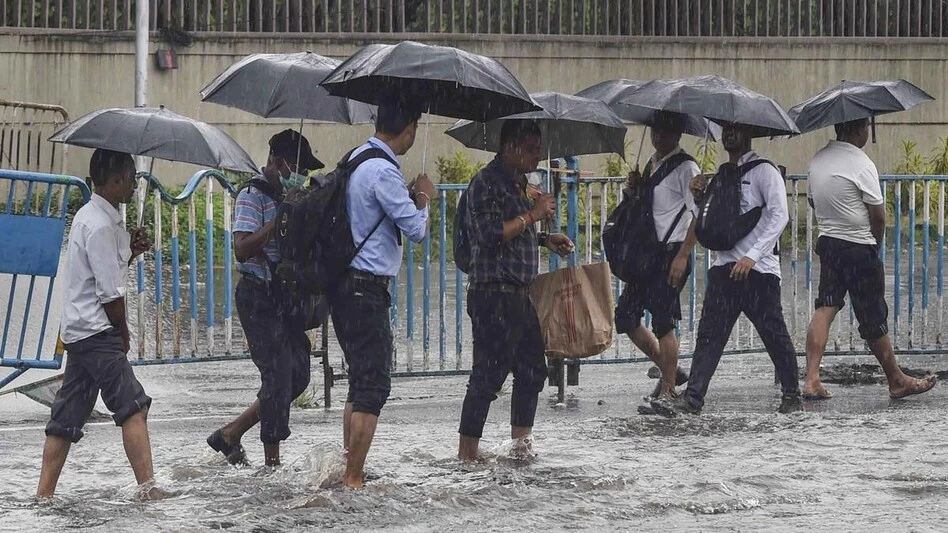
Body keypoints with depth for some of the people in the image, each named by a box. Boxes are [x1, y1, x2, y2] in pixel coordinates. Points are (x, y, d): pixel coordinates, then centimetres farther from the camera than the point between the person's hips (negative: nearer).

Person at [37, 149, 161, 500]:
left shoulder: (89, 216, 16)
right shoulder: (101, 226, -16)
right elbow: (111, 293, -17)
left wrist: (131, 250, 8)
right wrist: (123, 332, -3)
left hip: (78, 330, 10)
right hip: (97, 331, -10)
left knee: (67, 415, 9)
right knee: (133, 405, -13)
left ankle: (44, 494, 9)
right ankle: (147, 487, -18)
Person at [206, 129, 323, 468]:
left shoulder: (286, 198, 16)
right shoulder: (253, 196, -10)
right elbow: (242, 249, -21)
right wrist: (279, 219, -23)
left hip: (285, 296, 9)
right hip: (259, 296, -9)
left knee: (297, 375, 9)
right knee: (278, 375, -9)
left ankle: (230, 434, 18)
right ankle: (272, 460, -1)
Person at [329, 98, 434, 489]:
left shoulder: (356, 158, 12)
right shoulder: (383, 171, -18)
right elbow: (417, 230, -15)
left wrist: (408, 197, 22)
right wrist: (423, 197, 2)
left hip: (344, 284, 10)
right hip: (367, 288, -10)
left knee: (360, 380, 17)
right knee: (373, 386, -7)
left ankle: (350, 469, 20)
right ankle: (354, 480, -8)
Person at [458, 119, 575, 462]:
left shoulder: (517, 182, 18)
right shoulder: (487, 182, -11)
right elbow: (491, 234, -22)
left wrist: (546, 240, 15)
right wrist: (532, 215, -16)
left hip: (522, 293, 10)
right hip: (494, 293, -10)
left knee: (532, 368, 12)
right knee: (489, 372, -9)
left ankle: (521, 440, 22)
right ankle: (467, 451, -5)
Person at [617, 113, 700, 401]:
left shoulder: (685, 167, -10)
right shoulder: (652, 163, 15)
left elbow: (699, 216, -15)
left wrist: (682, 256, -20)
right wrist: (636, 187, 5)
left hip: (671, 252, -9)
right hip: (647, 252, 9)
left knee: (662, 320, -7)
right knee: (625, 315, 7)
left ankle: (668, 391, 2)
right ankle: (669, 371, 21)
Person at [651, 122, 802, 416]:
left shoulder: (764, 171, -4)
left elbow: (779, 215, -14)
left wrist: (752, 256, -21)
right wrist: (701, 196, 7)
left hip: (758, 269, -7)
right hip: (725, 265, 7)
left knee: (774, 333, 0)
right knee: (709, 333, -2)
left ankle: (792, 396, 13)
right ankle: (692, 397, -7)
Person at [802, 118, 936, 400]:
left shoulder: (818, 159, 5)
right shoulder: (862, 165, -17)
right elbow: (878, 216, -13)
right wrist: (876, 244, 4)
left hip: (827, 241, 7)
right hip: (859, 248, -7)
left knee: (825, 308, 4)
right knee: (873, 318, 4)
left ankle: (812, 379, -7)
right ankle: (897, 381, 19)